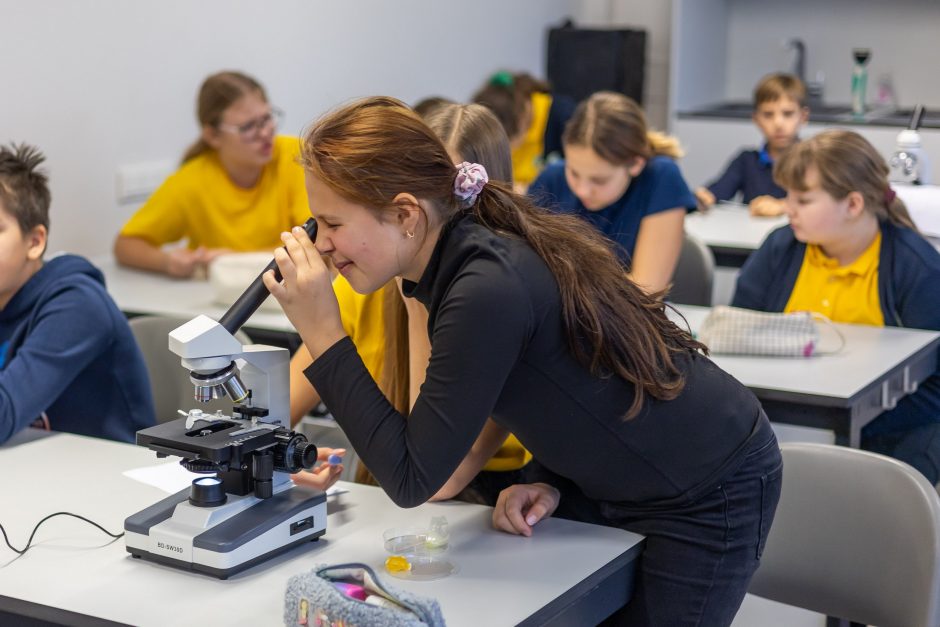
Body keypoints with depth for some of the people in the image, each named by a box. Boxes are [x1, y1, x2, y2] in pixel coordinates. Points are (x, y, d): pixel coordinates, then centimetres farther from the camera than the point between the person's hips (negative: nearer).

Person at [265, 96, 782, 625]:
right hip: (620, 484, 8)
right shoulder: (474, 252, -4)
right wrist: (551, 483, -6)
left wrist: (322, 334, -24)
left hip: (709, 500, -8)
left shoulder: (488, 291, -31)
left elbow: (412, 480, -26)